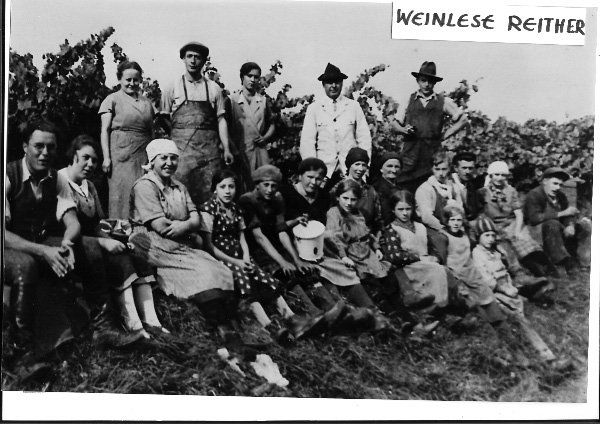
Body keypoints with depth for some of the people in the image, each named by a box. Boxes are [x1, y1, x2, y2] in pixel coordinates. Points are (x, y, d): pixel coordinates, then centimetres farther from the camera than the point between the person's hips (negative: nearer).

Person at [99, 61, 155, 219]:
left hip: (144, 155, 4)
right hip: (121, 154, -4)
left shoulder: (146, 102, 17)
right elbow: (104, 130, -1)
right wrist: (106, 157, -10)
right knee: (122, 195, -6)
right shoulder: (113, 99, 4)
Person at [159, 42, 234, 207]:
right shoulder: (172, 88, 8)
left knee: (209, 192, -1)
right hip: (181, 147, -1)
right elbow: (164, 118, 11)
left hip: (209, 147, 1)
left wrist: (226, 149, 2)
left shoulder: (214, 88, 11)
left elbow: (221, 119, 9)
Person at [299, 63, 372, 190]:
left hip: (350, 170, 1)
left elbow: (364, 138, 7)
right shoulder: (313, 108, 6)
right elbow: (306, 141, 2)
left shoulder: (354, 106, 9)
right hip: (324, 169, 0)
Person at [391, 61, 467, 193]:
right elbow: (395, 124, 13)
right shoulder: (408, 100, 11)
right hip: (410, 151, 0)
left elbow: (462, 119, 16)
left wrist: (445, 135, 7)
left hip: (433, 152, 0)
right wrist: (404, 129, -8)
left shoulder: (443, 101, 9)